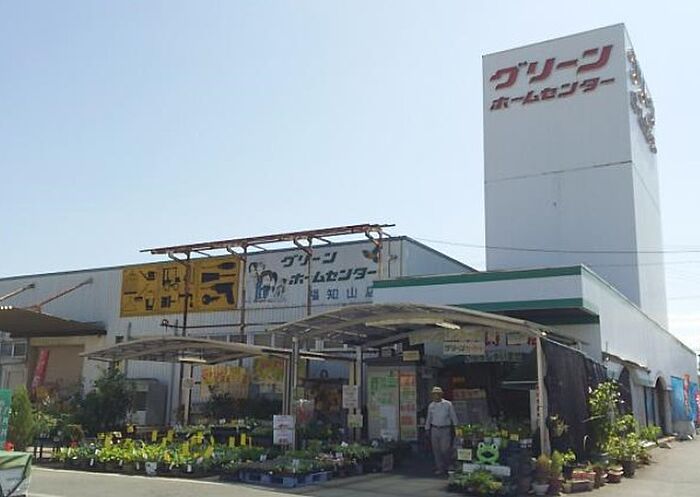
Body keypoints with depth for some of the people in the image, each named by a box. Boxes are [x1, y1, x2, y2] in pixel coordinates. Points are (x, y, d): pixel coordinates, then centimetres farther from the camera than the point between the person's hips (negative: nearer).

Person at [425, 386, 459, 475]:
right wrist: (427, 429, 14)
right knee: (436, 450, 3)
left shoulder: (448, 404, -1)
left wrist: (456, 427, 0)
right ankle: (440, 468, 12)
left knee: (445, 449, -8)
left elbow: (453, 417, 2)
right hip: (434, 429, 3)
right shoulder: (431, 406, 8)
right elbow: (428, 418, 15)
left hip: (445, 429, -3)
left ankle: (449, 466, 17)